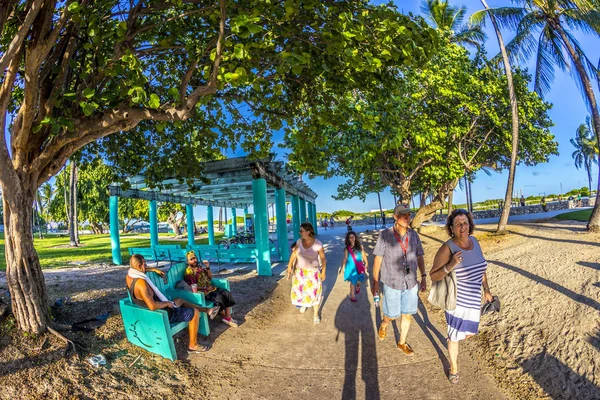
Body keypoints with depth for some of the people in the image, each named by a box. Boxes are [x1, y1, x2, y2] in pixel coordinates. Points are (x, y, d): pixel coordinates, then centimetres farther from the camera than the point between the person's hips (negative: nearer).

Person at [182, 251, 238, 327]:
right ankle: (225, 317, -7)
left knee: (227, 293, -10)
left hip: (210, 288, 8)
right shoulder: (188, 272, -10)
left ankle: (228, 316, -8)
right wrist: (205, 289, -18)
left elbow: (210, 277, 14)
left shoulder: (200, 267, 13)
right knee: (218, 297, -28)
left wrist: (208, 267, -1)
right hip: (202, 292, -8)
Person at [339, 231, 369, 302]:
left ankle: (358, 287, 50)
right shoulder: (347, 248, -6)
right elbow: (345, 258, -6)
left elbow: (363, 255, 4)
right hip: (351, 266, -2)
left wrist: (366, 264, 6)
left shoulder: (359, 246, -3)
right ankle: (352, 296, 17)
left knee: (359, 279, 16)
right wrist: (342, 267, -11)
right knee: (353, 281, 2)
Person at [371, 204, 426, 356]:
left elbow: (419, 257, 8)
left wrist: (424, 277, 4)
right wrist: (375, 282, -7)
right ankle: (384, 324, 46)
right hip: (392, 284, -3)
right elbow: (378, 259, -9)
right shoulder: (385, 235, -14)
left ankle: (402, 343, 37)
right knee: (391, 315, 10)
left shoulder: (414, 235, -2)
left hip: (411, 284, 4)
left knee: (407, 314, 14)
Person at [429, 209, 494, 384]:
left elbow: (481, 269, 10)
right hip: (456, 301, -6)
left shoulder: (475, 242, -5)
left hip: (473, 300, 6)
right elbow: (433, 276, -20)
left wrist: (487, 291, 15)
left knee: (470, 332, 22)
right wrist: (450, 266, -35)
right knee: (455, 337, 13)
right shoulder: (447, 248, -25)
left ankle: (452, 339, 55)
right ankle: (453, 368, 38)